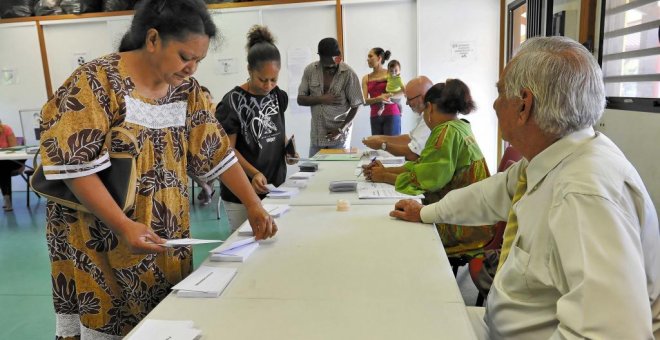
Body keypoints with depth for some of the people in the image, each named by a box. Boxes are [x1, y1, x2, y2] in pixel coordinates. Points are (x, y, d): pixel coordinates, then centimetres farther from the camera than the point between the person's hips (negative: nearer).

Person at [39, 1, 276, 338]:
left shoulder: (186, 90, 0)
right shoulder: (98, 81, -17)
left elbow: (217, 151, 3)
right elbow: (72, 165, -20)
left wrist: (253, 205, -3)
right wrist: (124, 226, -26)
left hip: (165, 238, 5)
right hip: (99, 239, -4)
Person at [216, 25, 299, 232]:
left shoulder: (279, 96, 4)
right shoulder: (233, 102, -13)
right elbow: (228, 149, -11)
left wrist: (287, 149, 0)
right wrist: (253, 173, -25)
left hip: (275, 187, 5)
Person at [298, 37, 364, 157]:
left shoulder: (349, 74, -11)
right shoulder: (310, 70, -2)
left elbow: (355, 106, -6)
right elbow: (300, 99, 1)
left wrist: (341, 129, -15)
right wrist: (321, 99, -15)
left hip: (339, 136, -3)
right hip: (316, 135, 3)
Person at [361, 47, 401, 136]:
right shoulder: (366, 78, 9)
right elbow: (365, 101, 0)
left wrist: (389, 96, -19)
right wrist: (379, 98, -17)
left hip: (392, 115, -3)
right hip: (375, 117, 3)